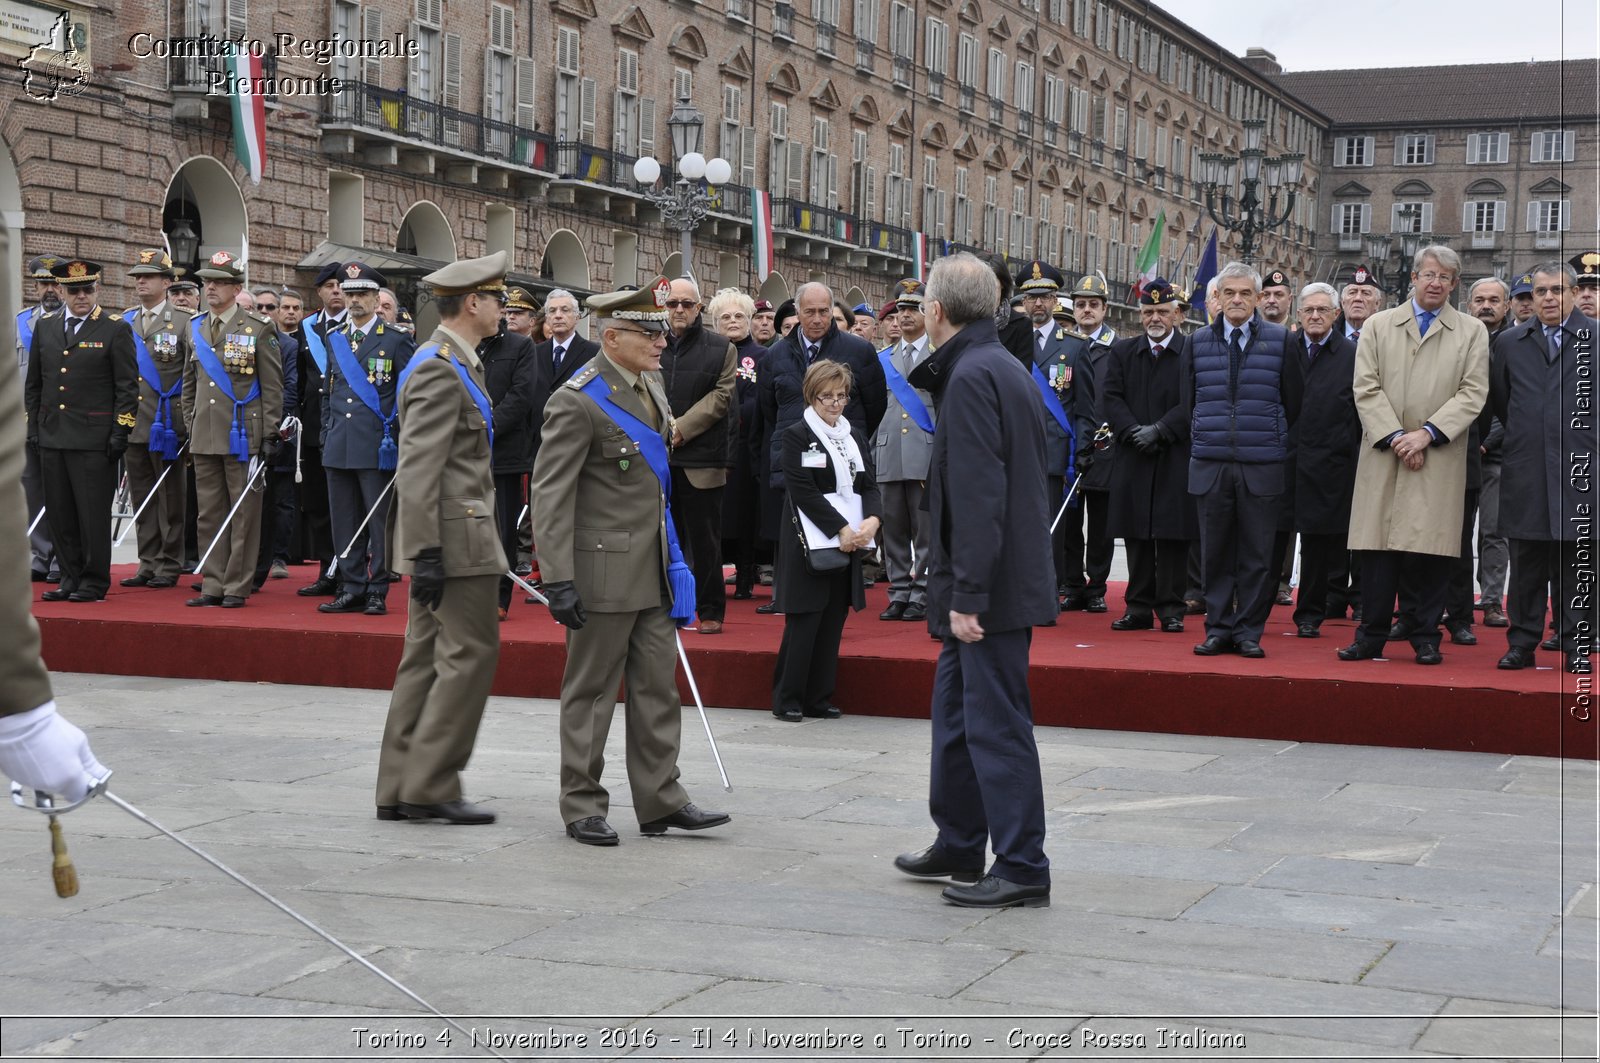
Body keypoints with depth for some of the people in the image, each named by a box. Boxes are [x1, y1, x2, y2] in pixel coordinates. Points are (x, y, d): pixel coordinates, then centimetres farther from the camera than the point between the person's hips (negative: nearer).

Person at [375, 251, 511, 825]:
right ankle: (431, 784, -2)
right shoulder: (441, 371, -15)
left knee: (427, 657, 10)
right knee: (471, 651, -6)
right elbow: (416, 470, -21)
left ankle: (402, 788, 14)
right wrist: (425, 552, -24)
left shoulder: (453, 364, 17)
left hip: (445, 538, 10)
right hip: (454, 539, -10)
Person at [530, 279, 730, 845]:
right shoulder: (577, 402, -16)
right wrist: (559, 580, -22)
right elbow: (550, 496, -18)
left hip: (654, 569, 8)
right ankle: (582, 808, 15)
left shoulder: (650, 385, 11)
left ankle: (661, 801, 19)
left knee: (659, 687, 11)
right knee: (591, 692, 4)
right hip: (605, 570, -8)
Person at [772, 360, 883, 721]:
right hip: (809, 543, -6)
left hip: (850, 544, 6)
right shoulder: (796, 436, -5)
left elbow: (869, 486, 11)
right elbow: (803, 491, -13)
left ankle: (819, 698, 14)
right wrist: (841, 528, -18)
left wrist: (872, 520, -10)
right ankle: (787, 700, 5)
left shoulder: (855, 438, 15)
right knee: (803, 623, -4)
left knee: (832, 624, 7)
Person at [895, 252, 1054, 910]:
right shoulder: (1004, 368, 15)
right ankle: (959, 847, 31)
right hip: (998, 581, 10)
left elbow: (979, 496, -23)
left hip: (992, 586, -10)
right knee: (957, 711, 19)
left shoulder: (972, 377, -17)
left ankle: (1022, 869, 2)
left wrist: (968, 596, -23)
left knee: (996, 724, -4)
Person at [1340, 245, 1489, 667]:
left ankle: (1425, 638, 7)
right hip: (1383, 454, 1)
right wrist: (1395, 437, -8)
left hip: (1440, 459, -1)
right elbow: (1366, 389, 3)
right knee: (1378, 548, 0)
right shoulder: (1378, 326, 11)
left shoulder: (1472, 331, 9)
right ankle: (1372, 636, 6)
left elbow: (1473, 393, 0)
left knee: (1430, 548, -1)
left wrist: (1427, 433, -11)